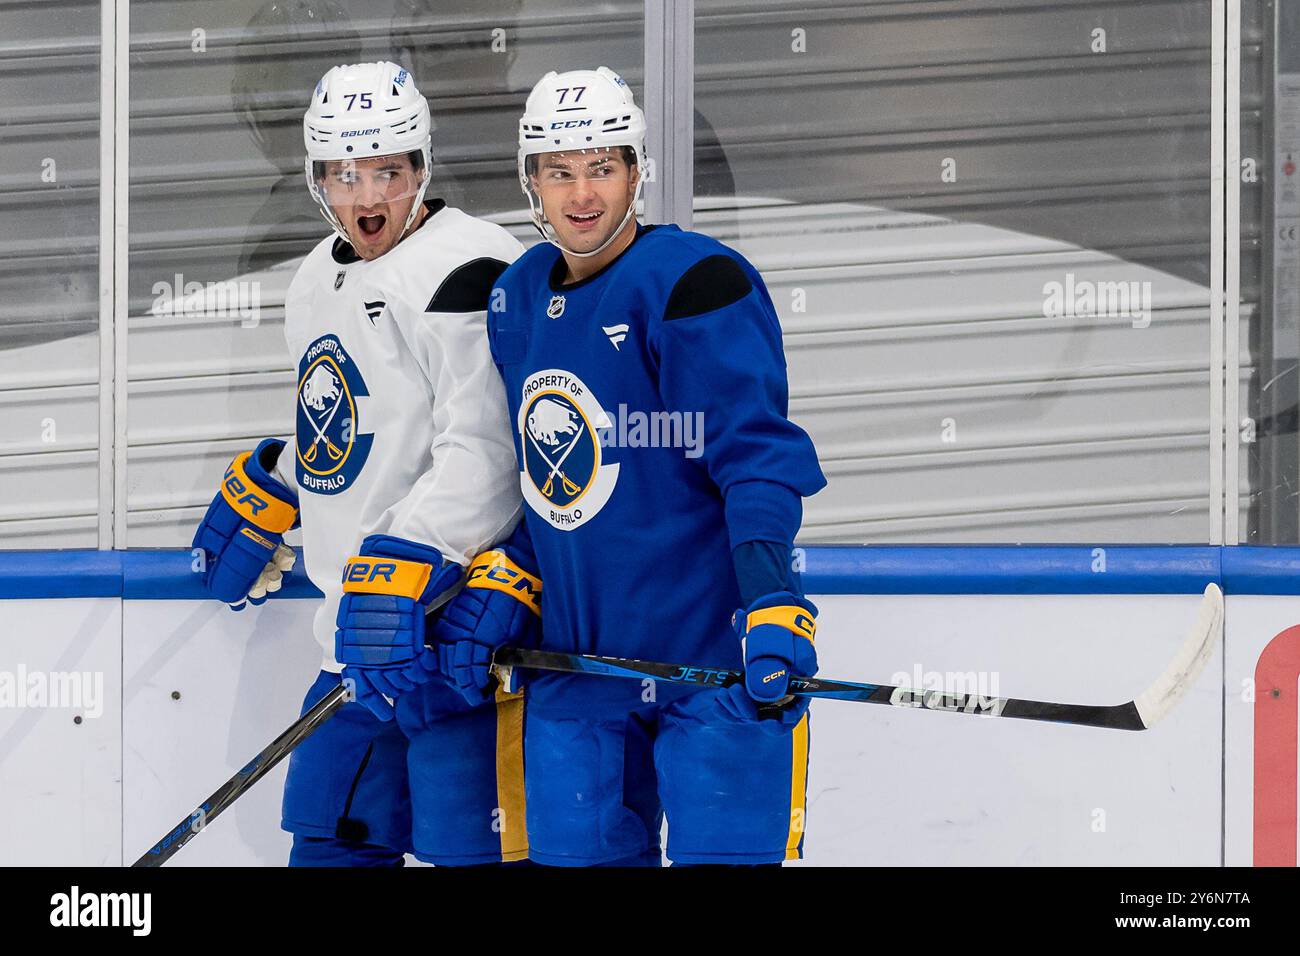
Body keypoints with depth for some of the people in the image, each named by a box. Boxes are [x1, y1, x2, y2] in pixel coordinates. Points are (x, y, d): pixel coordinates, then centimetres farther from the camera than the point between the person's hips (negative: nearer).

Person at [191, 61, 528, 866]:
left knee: (468, 846, -11)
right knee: (333, 838, 12)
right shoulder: (318, 285, 17)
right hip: (362, 621, 9)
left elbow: (484, 454, -23)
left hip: (456, 619, -9)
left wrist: (407, 567, -30)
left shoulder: (467, 272, -13)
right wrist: (263, 498, 28)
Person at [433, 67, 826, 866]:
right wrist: (494, 595, 9)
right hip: (575, 651, 7)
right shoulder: (517, 299, 10)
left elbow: (758, 456, -18)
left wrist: (770, 600, -29)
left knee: (723, 853, -7)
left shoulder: (694, 282, -13)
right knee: (573, 852, 8)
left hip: (717, 649, -7)